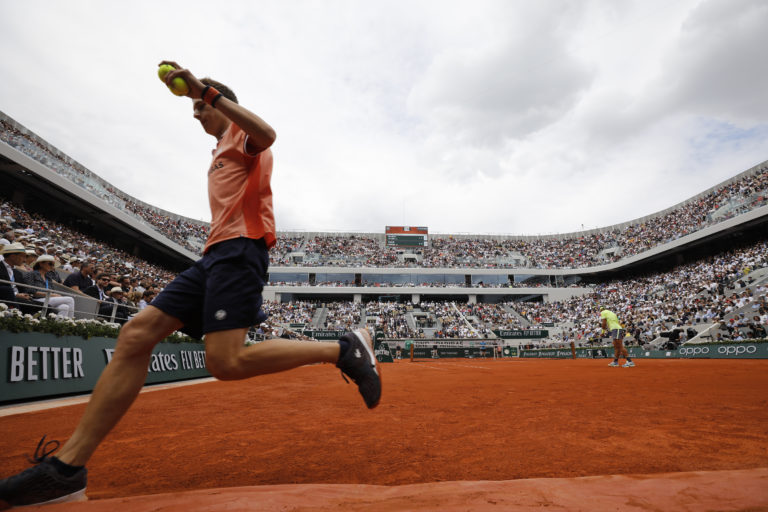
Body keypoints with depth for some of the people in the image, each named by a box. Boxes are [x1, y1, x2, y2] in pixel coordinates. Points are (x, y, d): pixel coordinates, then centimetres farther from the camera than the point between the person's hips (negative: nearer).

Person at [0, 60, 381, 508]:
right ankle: (67, 465, 0)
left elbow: (266, 134, -20)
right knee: (136, 335, -3)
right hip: (217, 254, 9)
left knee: (225, 361, -25)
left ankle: (345, 348, -15)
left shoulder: (241, 132, 8)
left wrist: (205, 88, -19)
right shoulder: (223, 151, 35)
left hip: (239, 247, -9)